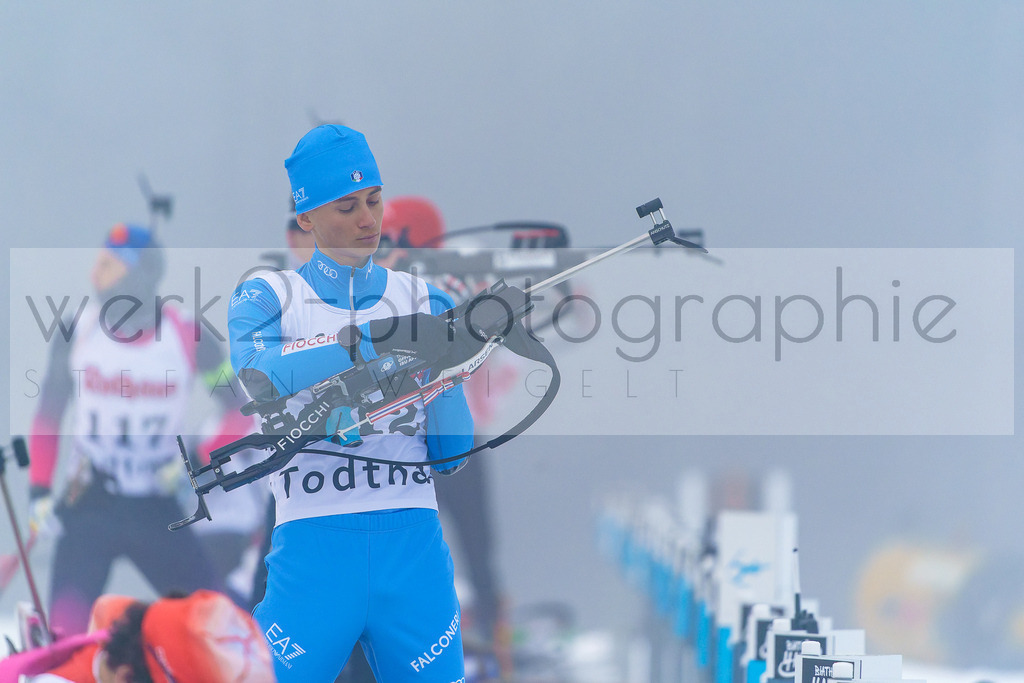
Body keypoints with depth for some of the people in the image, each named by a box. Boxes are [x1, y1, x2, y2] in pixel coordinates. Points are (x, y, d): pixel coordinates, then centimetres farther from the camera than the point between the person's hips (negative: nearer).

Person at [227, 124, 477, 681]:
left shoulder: (423, 299, 15)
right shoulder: (268, 296, 9)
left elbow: (449, 456, 11)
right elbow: (256, 374, -16)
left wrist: (449, 365, -8)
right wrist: (381, 338, -23)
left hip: (413, 538, 2)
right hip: (313, 545, -2)